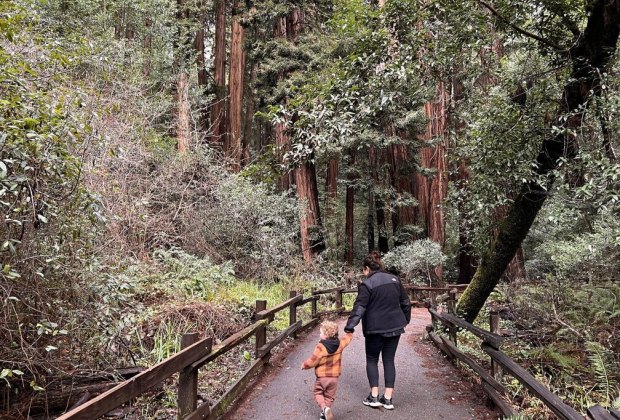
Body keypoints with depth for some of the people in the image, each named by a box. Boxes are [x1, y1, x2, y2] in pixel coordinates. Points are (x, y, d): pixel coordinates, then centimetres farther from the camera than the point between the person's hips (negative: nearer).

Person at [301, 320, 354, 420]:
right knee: (329, 396, 17)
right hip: (334, 376, 4)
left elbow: (312, 361, -18)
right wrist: (350, 332, 36)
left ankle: (324, 408, -8)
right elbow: (348, 338, 14)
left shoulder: (320, 347, -22)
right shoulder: (340, 343, -7)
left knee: (317, 393, 15)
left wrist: (304, 365, 1)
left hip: (321, 377, -4)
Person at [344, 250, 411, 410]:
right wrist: (406, 319, 26)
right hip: (395, 327, 5)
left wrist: (349, 327, -19)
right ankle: (387, 398, 10)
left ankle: (374, 397, 7)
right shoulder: (394, 279, 6)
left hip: (375, 329, -5)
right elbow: (405, 302, 13)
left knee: (372, 360, 11)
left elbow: (359, 307, -19)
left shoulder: (367, 284, -11)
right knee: (389, 360, 11)